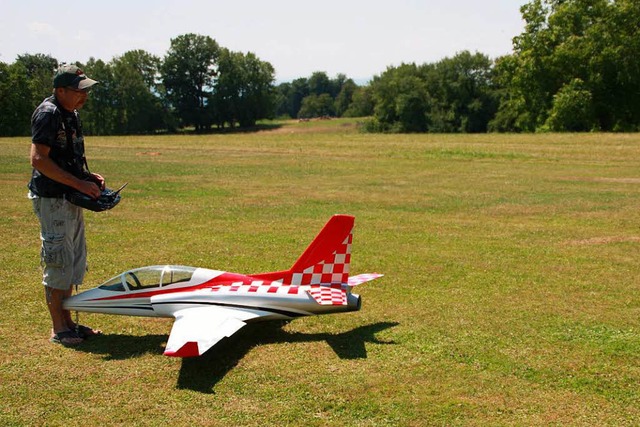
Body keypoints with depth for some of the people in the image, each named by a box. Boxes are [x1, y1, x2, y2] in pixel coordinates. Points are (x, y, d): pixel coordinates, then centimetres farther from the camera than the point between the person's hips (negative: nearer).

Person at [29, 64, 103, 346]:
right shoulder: (48, 114, -15)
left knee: (75, 260, 14)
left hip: (71, 198, 10)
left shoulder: (70, 114, 14)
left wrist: (88, 176, 8)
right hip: (52, 199, -10)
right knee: (58, 261, -3)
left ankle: (67, 322, 24)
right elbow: (39, 159, -22)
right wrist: (79, 183, -22)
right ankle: (58, 329, 8)